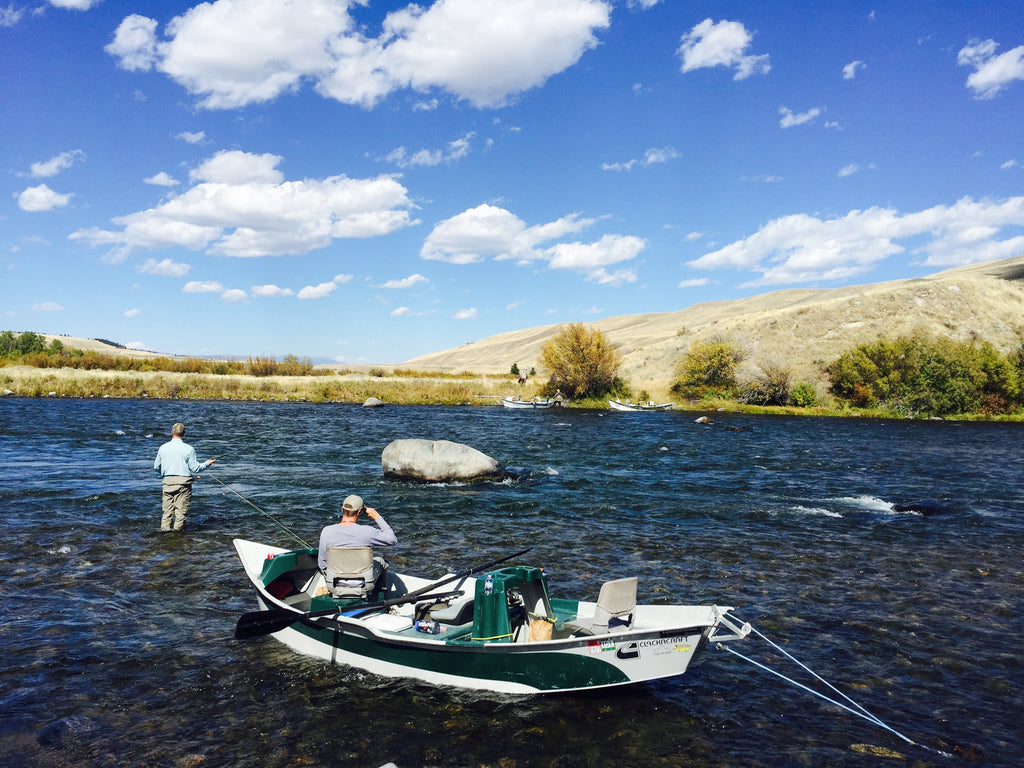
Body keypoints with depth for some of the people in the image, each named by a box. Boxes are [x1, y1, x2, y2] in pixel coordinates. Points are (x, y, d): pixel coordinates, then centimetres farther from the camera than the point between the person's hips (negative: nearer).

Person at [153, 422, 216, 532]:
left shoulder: (163, 448, 4)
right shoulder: (189, 449, -7)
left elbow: (156, 467, 13)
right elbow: (195, 468, -5)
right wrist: (207, 463, 12)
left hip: (167, 481, 3)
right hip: (183, 481, -3)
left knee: (167, 508, 11)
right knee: (181, 508, 4)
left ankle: (165, 526, 8)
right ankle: (178, 528, 4)